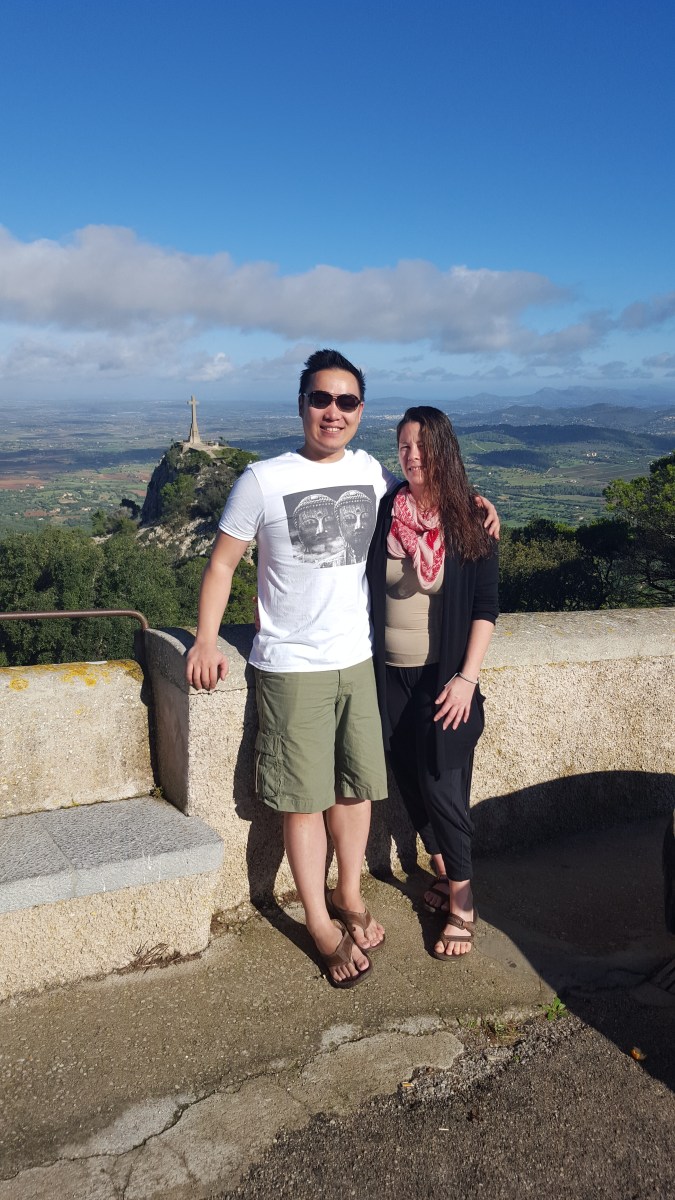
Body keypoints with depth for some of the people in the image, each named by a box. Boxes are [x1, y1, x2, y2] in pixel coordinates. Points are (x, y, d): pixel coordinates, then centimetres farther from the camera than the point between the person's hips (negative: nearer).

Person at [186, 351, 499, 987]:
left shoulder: (373, 473, 3)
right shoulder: (262, 481, -10)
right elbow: (222, 561, -3)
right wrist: (206, 638, -13)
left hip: (359, 659, 4)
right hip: (292, 667, -4)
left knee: (355, 785, 16)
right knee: (304, 798, 5)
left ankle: (349, 894, 38)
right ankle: (322, 926, 22)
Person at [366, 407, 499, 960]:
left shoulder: (471, 521, -7)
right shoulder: (385, 512, -1)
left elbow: (486, 605, -7)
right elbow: (370, 589, 5)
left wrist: (467, 677, -14)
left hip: (445, 678, -3)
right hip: (392, 673, 3)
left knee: (442, 785, 0)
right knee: (411, 780, 11)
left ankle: (461, 901, 17)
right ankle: (445, 874, 33)